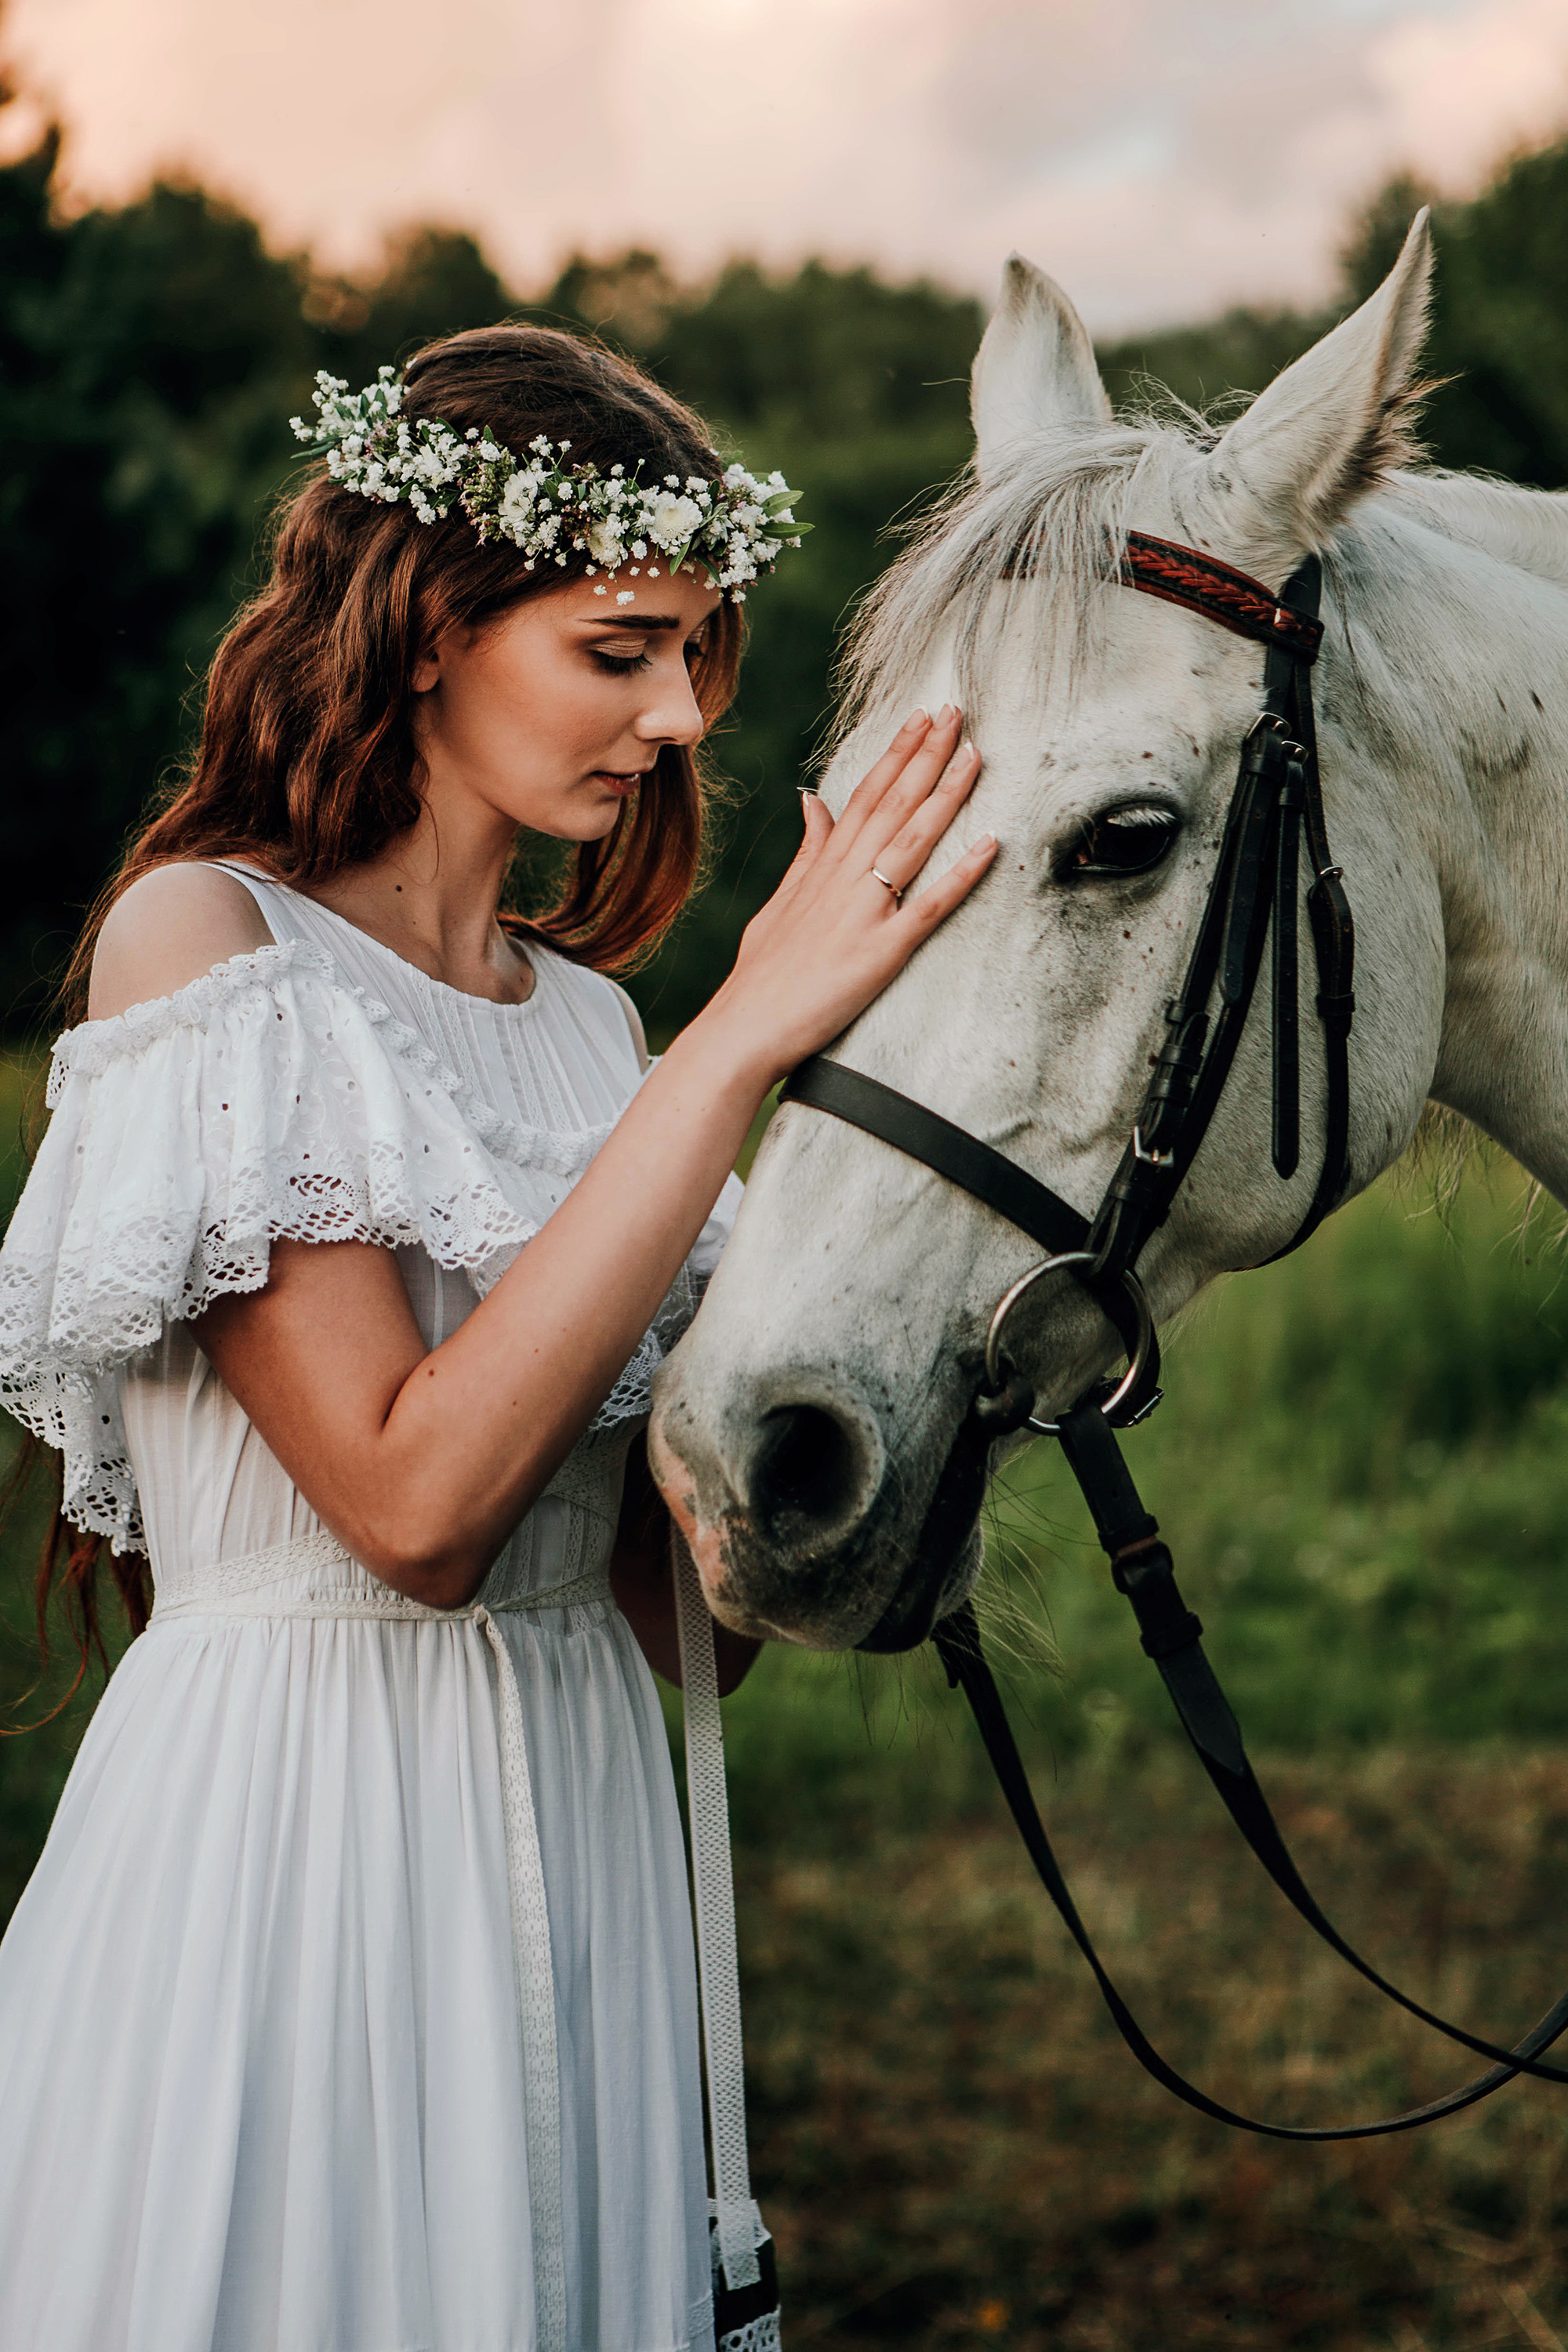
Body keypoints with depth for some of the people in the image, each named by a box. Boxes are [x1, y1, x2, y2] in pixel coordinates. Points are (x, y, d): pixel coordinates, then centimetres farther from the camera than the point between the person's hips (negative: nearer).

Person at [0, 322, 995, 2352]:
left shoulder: (583, 1016, 10)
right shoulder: (201, 934, -8)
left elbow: (685, 1610, 6)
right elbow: (415, 1493, -22)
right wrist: (744, 1041, -20)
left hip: (578, 1840, 6)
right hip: (281, 1842, -6)